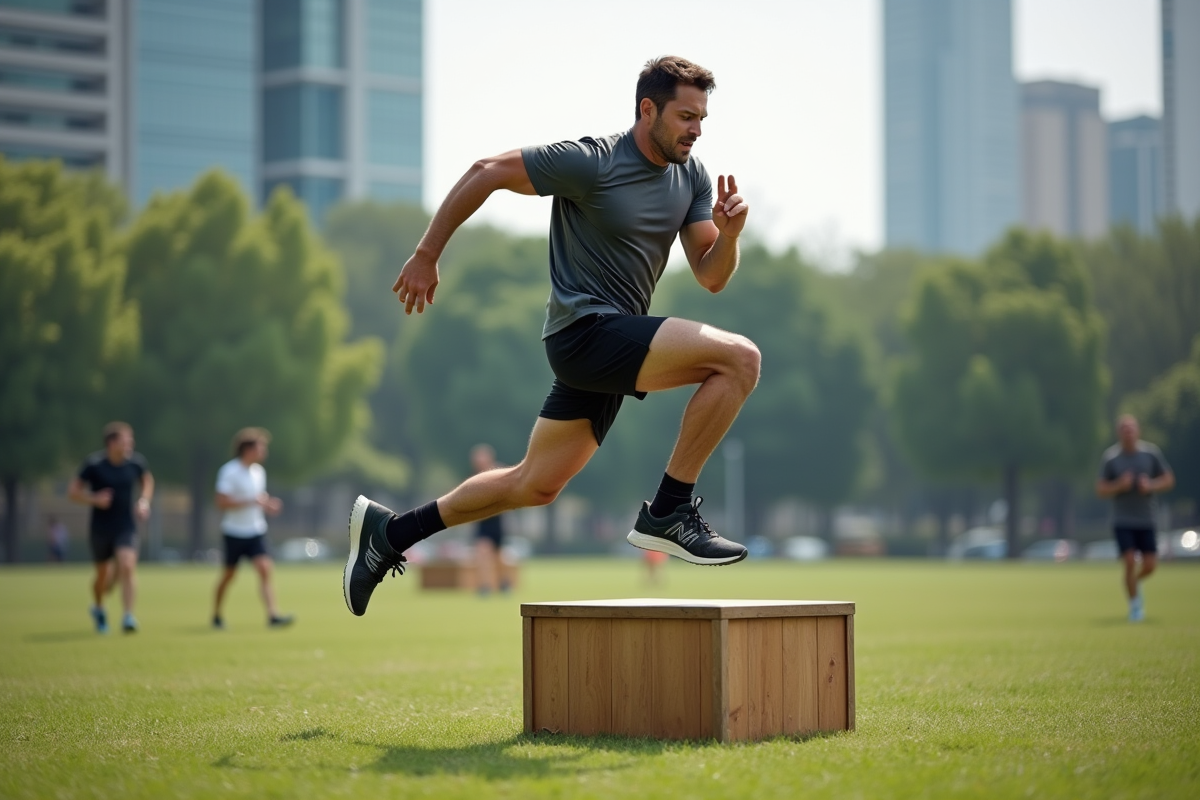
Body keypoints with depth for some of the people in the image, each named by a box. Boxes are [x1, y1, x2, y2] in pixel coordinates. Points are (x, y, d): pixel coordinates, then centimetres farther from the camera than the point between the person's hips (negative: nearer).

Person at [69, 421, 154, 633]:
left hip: (126, 527, 1)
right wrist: (94, 499, -23)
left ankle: (128, 617, -21)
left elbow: (147, 480, 17)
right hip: (100, 529, -1)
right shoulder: (94, 465, -13)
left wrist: (144, 501, 0)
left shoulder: (136, 463, -4)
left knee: (127, 568, -21)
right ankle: (98, 608, 43)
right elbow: (73, 491, -6)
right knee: (104, 576, 13)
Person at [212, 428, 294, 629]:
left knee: (265, 569, -12)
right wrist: (251, 501, -24)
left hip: (256, 531, 5)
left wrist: (267, 505, 1)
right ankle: (216, 615, 27)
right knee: (229, 575, 8)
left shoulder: (259, 471, 9)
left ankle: (273, 615, -19)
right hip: (234, 532, -5)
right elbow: (222, 502, -20)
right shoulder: (229, 471, -13)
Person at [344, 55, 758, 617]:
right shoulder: (591, 163, -14)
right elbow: (485, 173, -7)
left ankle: (391, 531, 25)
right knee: (739, 357, -22)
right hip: (585, 328, -8)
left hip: (616, 344, 8)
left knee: (534, 485, 13)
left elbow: (711, 279, 7)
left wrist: (728, 235, -14)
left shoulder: (691, 178, 8)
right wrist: (426, 256, -5)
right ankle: (668, 512, -16)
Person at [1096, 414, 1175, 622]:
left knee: (1150, 565, -1)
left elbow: (1169, 480, 5)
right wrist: (1120, 485, -21)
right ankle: (1134, 604, 6)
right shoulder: (1110, 457, -5)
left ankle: (1135, 583, 33)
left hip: (1146, 520, 2)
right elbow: (1100, 489, -2)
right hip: (1122, 521, -2)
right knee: (1130, 562, -12)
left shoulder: (1151, 453, -1)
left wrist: (1151, 485, -15)